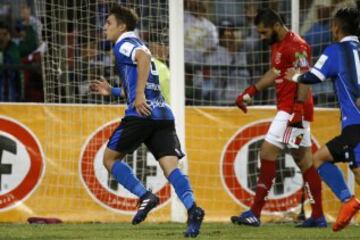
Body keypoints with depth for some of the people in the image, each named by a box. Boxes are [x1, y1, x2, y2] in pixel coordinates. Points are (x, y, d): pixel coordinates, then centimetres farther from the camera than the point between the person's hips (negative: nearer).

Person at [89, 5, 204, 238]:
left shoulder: (124, 44, 3)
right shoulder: (136, 45, 30)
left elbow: (144, 56, -22)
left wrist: (139, 95, -23)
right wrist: (111, 91, 37)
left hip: (142, 114, -8)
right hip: (164, 115, 8)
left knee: (110, 158, 9)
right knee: (171, 166, -7)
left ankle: (145, 196, -8)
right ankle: (192, 208, -30)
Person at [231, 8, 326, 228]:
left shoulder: (296, 46, -16)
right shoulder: (277, 45, 15)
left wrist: (299, 108, -27)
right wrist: (250, 92, 23)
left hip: (293, 109, -10)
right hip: (287, 109, 10)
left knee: (267, 153, -11)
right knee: (304, 160, 11)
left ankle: (255, 213, -11)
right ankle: (318, 216, 14)